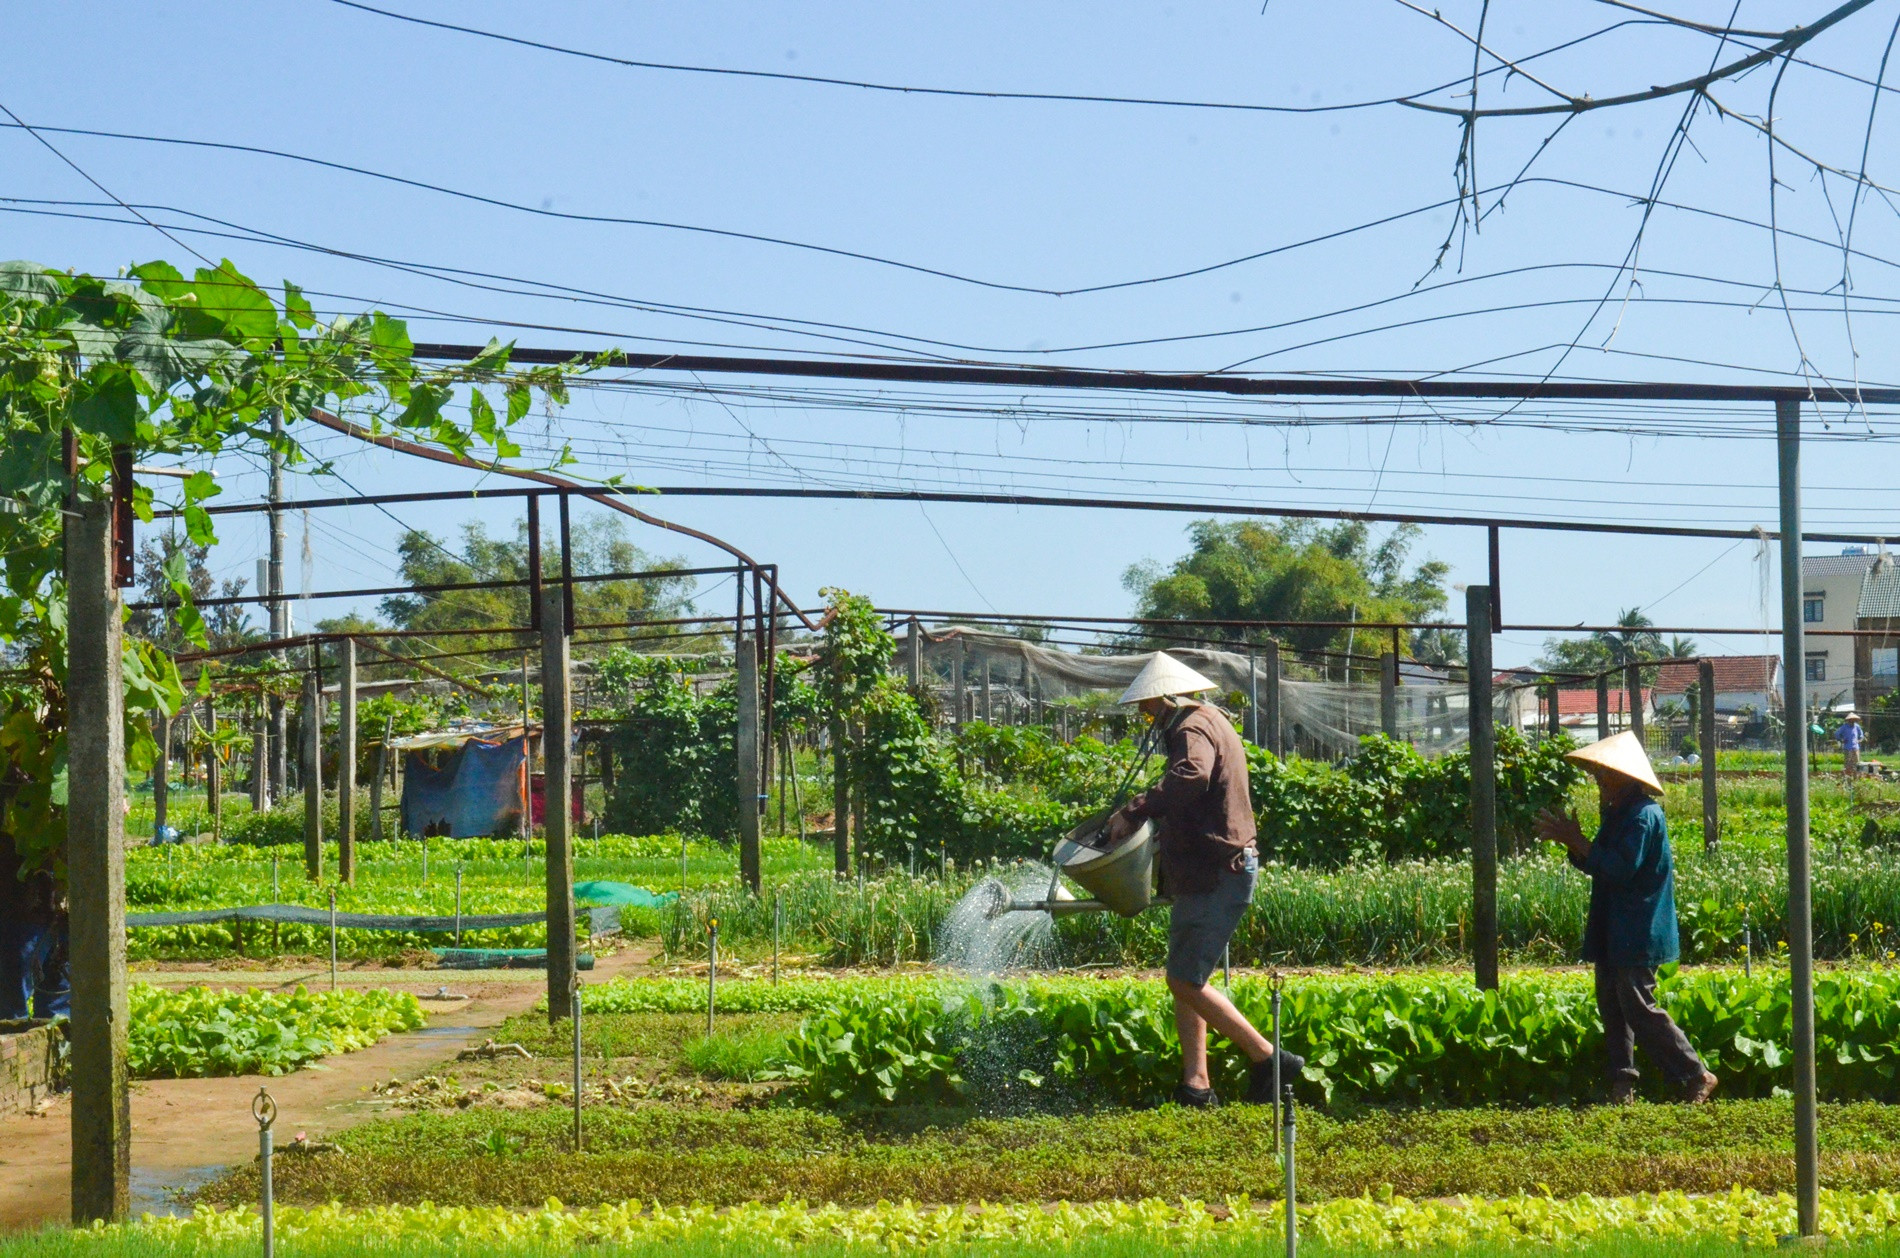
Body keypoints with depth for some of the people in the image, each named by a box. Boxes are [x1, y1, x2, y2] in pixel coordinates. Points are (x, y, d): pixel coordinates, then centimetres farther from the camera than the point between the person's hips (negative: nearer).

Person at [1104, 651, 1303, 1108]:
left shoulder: (1193, 729, -13)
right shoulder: (1210, 721, 20)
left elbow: (1188, 778, -36)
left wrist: (1133, 812, -35)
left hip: (1217, 876, -11)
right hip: (1210, 873, 11)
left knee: (1186, 981, -9)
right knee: (1185, 979, 11)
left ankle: (1268, 1058, -6)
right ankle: (1195, 1084, 10)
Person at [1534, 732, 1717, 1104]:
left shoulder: (1644, 816, -17)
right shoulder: (1617, 814, 15)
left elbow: (1622, 868, -26)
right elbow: (1598, 866, 18)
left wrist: (1577, 841, -21)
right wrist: (1571, 842, 2)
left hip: (1636, 935, -10)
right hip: (1613, 933, 10)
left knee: (1639, 1009, -7)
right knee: (1612, 1005, 10)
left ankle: (1695, 1077, 1)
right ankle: (1622, 1084, 14)